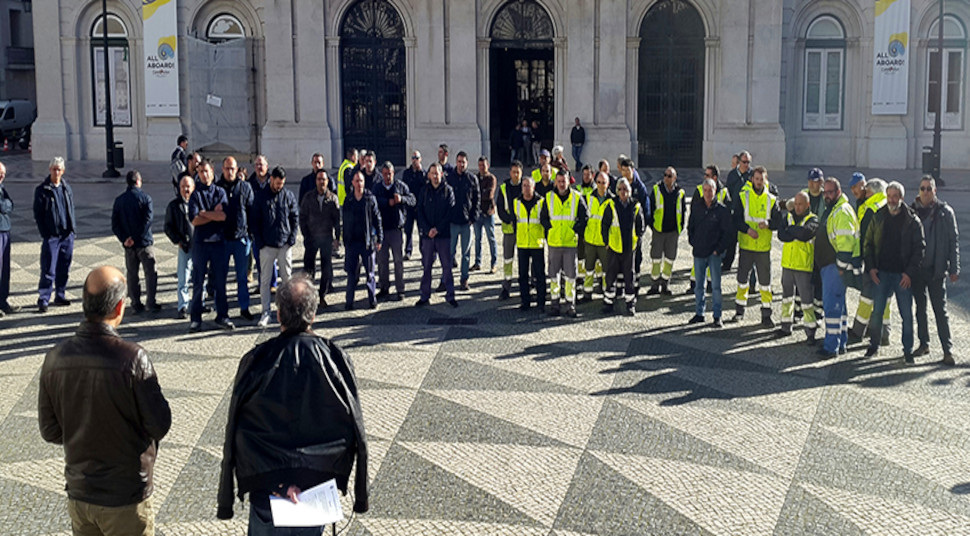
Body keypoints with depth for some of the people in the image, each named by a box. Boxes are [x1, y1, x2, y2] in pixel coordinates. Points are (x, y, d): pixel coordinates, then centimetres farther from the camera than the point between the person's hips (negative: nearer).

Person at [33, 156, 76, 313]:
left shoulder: (67, 188, 11)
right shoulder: (42, 190, -4)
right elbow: (38, 214, -4)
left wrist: (72, 228, 7)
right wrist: (45, 234, -10)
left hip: (67, 235, 5)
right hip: (51, 236, -5)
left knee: (64, 269, 11)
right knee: (48, 270, -6)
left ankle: (60, 296, 21)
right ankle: (43, 300, -2)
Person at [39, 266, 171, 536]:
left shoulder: (55, 357, -8)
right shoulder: (133, 358, -22)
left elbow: (50, 431, 1)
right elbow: (160, 426, -15)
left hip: (78, 495, 4)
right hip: (126, 499, -4)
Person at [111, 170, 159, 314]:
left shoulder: (119, 200, 5)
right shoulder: (145, 198, -7)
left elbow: (114, 223, 0)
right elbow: (147, 220, -17)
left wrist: (124, 239, -5)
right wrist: (135, 238, -15)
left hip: (128, 245, 4)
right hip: (145, 243, -4)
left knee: (132, 275, 10)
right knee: (150, 273, 5)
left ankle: (136, 305, 12)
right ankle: (151, 303, 4)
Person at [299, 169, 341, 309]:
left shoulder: (332, 198, 2)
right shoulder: (308, 197, 2)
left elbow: (337, 219, 4)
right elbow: (302, 217, 6)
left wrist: (337, 237, -1)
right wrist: (306, 235, 0)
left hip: (327, 237, 0)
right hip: (311, 237, 0)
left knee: (326, 267, 2)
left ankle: (323, 296, 10)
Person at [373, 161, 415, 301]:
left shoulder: (401, 185, 5)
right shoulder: (377, 187, 9)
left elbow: (413, 200, -1)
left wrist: (402, 199, -18)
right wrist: (388, 202, -17)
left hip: (397, 228, -2)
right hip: (381, 228, 2)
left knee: (398, 260, -2)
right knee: (382, 260, 6)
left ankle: (400, 291, 3)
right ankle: (384, 288, 18)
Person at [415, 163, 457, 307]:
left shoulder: (448, 190, 1)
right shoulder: (424, 191, 7)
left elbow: (450, 212, -4)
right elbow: (420, 212, 3)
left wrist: (438, 229, -12)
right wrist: (428, 230, -9)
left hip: (444, 234, -2)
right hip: (427, 235, 2)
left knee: (447, 265, 2)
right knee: (426, 266, 6)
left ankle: (450, 296, 8)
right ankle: (425, 296, 12)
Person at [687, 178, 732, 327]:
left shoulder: (722, 210, -5)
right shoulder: (696, 207, 5)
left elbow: (728, 231, -3)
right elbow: (690, 226, 16)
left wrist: (719, 249, -8)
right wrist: (692, 242, 6)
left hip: (714, 253, -4)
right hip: (699, 252, 4)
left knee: (715, 285, -2)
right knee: (698, 284, 10)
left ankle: (717, 316, 5)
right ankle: (699, 313, 21)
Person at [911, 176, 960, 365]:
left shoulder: (945, 212, -2)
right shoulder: (912, 211, 4)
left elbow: (954, 241, 1)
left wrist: (954, 269, -3)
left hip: (936, 270, -3)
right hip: (916, 269, 3)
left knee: (940, 310, -3)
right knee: (920, 308, 12)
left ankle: (948, 350, 1)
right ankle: (924, 344, 23)